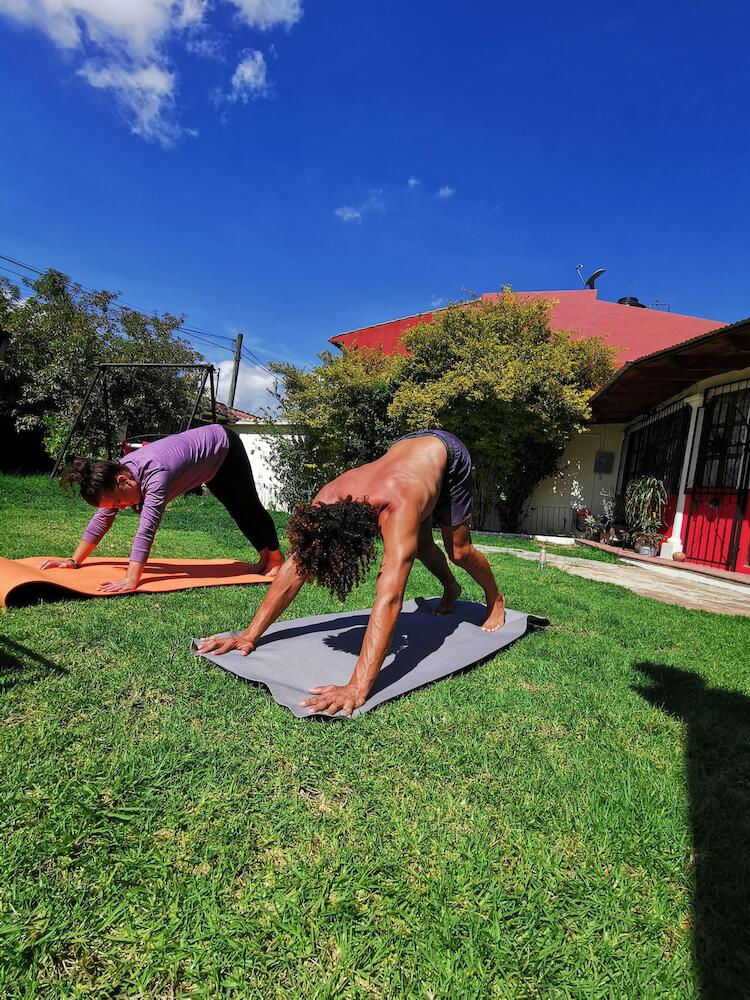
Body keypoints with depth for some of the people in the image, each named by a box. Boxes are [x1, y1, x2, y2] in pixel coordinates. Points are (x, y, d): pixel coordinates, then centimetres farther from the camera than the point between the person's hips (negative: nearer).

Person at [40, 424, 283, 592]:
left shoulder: (155, 475, -42)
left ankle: (276, 558, 29)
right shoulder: (117, 473, -17)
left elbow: (146, 530, -47)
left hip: (224, 447, -7)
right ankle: (265, 557, 34)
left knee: (250, 507, 9)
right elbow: (101, 519, -9)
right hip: (210, 464, 7)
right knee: (236, 511, 17)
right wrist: (74, 561, -10)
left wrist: (131, 581, -50)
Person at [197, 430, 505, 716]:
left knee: (458, 551, 2)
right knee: (422, 546, 13)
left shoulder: (397, 509, -50)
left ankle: (496, 599, 33)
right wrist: (249, 635, -28)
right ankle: (451, 589, 45)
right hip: (405, 447, 5)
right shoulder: (326, 502, -33)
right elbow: (294, 567, -26)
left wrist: (358, 686, -60)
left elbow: (389, 600, -56)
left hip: (446, 453, -4)